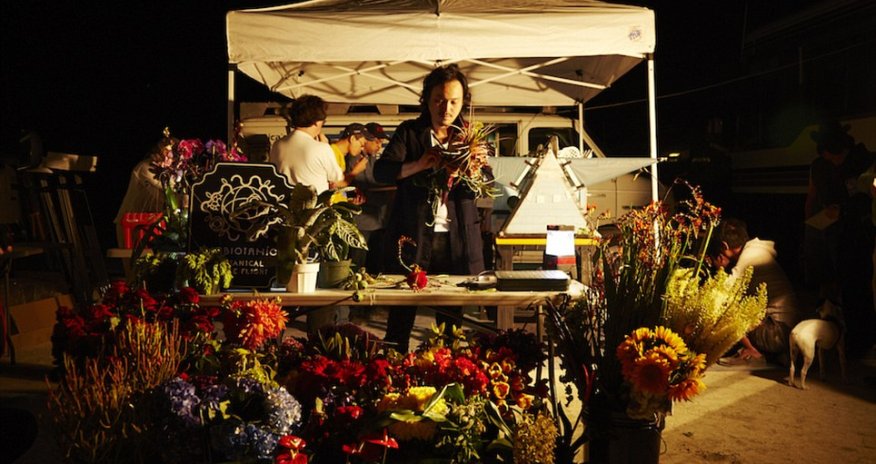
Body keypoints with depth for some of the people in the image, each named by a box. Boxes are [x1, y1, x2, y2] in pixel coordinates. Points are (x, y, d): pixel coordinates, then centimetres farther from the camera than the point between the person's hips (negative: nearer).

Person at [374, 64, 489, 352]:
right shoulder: (409, 132, 4)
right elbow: (381, 171, -8)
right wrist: (419, 165, -25)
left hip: (456, 240, 2)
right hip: (413, 235, -1)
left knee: (452, 316, 5)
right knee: (402, 315, 2)